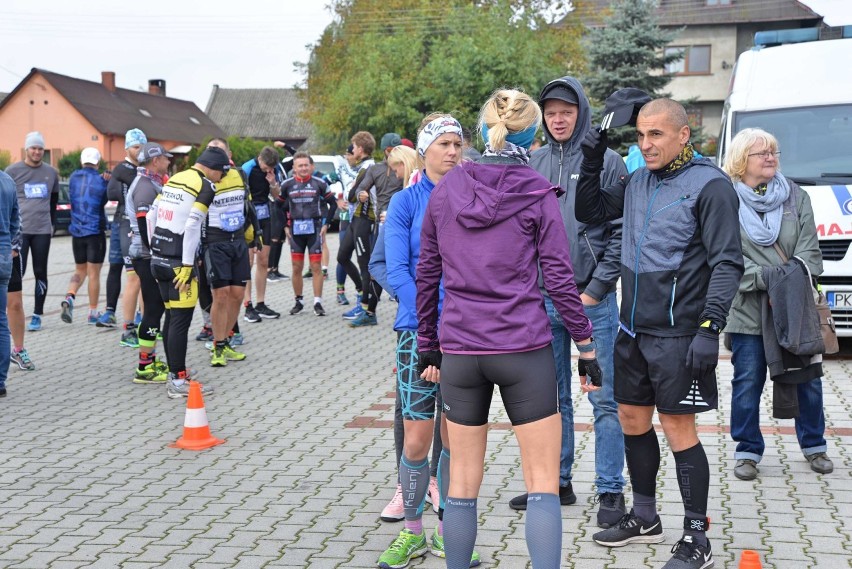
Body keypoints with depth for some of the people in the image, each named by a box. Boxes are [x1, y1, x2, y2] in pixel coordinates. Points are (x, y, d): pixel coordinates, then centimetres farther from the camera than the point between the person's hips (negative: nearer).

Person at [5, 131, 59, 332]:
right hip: (19, 230, -3)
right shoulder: (13, 171, 2)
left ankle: (37, 315, 12)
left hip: (42, 231, 3)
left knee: (40, 273, 4)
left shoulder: (51, 172, 12)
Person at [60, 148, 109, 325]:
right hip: (95, 231, -4)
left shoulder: (73, 178, 1)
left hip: (77, 231, 4)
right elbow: (105, 201, 0)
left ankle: (69, 297, -9)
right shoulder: (101, 181, -10)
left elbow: (72, 200, 10)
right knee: (94, 274, 5)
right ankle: (93, 313, 10)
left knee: (80, 270, 18)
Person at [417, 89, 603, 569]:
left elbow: (427, 274, 9)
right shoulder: (538, 193, -4)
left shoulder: (445, 189, 5)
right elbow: (558, 277, -6)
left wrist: (427, 344, 17)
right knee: (543, 481, 4)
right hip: (525, 349, -3)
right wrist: (586, 345, 2)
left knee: (463, 481, 14)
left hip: (459, 349, 3)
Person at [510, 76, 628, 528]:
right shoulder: (535, 165, 9)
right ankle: (557, 482, 26)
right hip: (544, 299, 5)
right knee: (553, 398, 13)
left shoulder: (607, 161, -3)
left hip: (593, 299, -4)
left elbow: (620, 232, -6)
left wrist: (596, 290, -11)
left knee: (605, 400, 1)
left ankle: (610, 490, 11)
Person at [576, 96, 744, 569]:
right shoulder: (637, 182, 10)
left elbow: (727, 262, -15)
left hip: (677, 334, -7)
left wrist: (710, 327, -22)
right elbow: (588, 212, 20)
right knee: (632, 420, 15)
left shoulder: (709, 184, -11)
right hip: (633, 330, 7)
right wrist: (592, 160, 6)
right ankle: (644, 518, 32)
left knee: (678, 430, -3)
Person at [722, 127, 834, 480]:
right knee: (748, 381, 3)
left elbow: (808, 249, 3)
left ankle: (814, 445, 27)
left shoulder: (796, 196, 9)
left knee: (806, 377, 9)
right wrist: (764, 279, -19)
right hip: (747, 309, -3)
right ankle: (748, 451, 16)